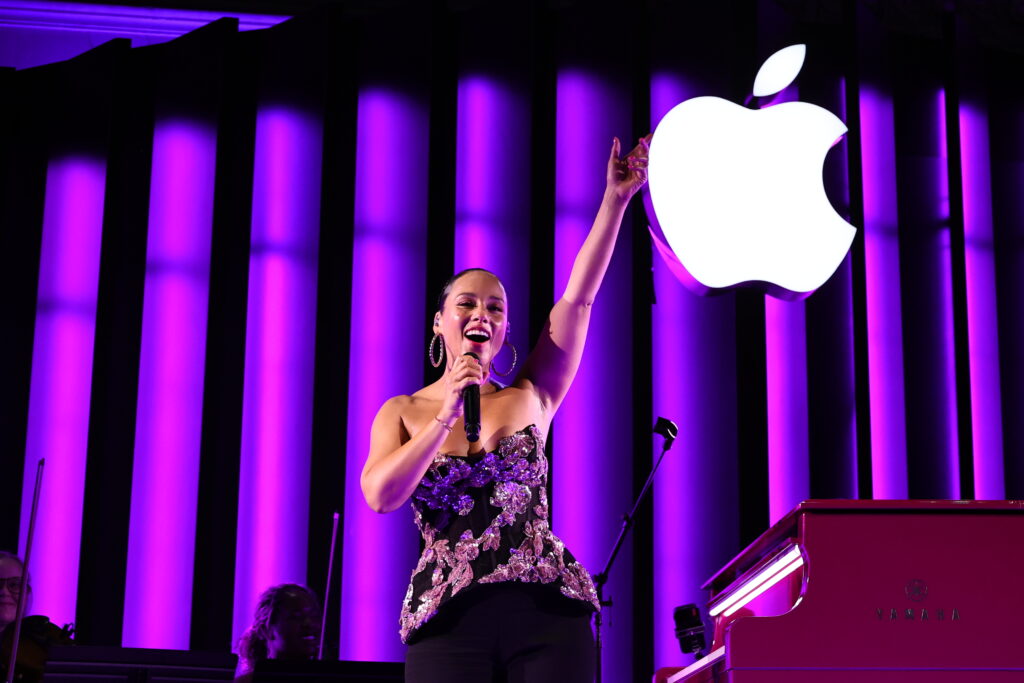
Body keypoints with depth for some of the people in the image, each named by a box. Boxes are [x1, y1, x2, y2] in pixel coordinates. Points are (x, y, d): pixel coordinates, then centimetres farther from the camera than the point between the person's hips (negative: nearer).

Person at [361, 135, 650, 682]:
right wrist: (446, 415, -10)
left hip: (546, 610, 0)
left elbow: (579, 297, 1)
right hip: (448, 617, 0)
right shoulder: (402, 413, 11)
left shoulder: (530, 397, 10)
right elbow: (381, 496, -7)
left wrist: (616, 199, -5)